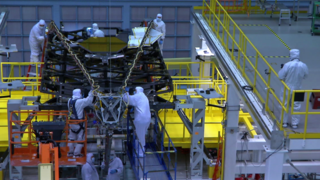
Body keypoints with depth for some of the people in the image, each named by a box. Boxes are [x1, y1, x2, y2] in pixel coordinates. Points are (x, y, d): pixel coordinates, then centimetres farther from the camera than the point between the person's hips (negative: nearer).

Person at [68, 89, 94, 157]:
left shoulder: (70, 101, 2)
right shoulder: (80, 102, -20)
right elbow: (88, 100, -17)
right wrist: (91, 94, -5)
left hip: (71, 123, 7)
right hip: (79, 123, -7)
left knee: (71, 137, 19)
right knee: (80, 138, 5)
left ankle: (70, 152, 26)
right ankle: (77, 153, 8)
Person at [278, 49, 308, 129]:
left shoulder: (287, 65, -22)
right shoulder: (303, 66, -12)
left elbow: (281, 76, -18)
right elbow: (305, 76, 4)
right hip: (297, 89, 3)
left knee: (284, 105, 13)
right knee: (296, 106, 14)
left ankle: (284, 122, 21)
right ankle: (295, 123, 21)